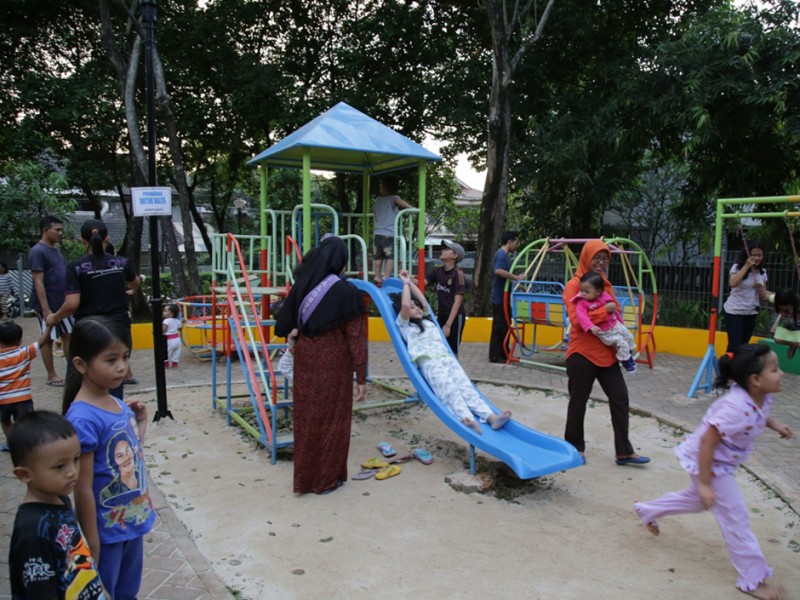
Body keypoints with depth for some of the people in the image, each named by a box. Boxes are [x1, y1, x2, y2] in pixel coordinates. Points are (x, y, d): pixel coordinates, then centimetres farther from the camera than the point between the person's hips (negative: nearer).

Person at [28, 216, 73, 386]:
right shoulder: (37, 251, -13)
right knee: (48, 339, 2)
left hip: (62, 303, 8)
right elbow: (38, 282, -17)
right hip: (48, 305, -8)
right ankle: (52, 376, 12)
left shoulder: (55, 250, 11)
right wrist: (46, 309, -21)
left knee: (69, 335, 9)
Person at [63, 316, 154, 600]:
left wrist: (140, 423, 2)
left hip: (133, 521, 7)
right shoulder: (83, 419, -25)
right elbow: (83, 489, -21)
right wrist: (92, 546, -15)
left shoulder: (119, 405, -2)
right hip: (108, 531, -7)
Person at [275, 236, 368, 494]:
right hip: (333, 364, -4)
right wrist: (361, 378, -8)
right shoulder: (346, 292, -14)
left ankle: (303, 478, 28)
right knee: (331, 419, 10)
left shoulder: (301, 285, -3)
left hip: (305, 358, 4)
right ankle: (326, 479, 22)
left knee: (306, 417, 16)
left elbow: (284, 324, 6)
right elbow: (356, 338, -13)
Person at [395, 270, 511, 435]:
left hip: (447, 359, 6)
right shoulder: (404, 324, 10)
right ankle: (467, 419, -54)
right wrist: (406, 283, 7)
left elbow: (422, 300, 34)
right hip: (429, 363, -6)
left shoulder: (426, 320, 31)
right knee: (450, 392, -31)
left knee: (466, 388, -16)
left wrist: (410, 281, 34)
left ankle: (491, 417, -34)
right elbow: (405, 305, -5)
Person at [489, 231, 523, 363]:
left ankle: (504, 354, 23)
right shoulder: (502, 254, -16)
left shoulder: (504, 254, 16)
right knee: (499, 327, -4)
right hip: (500, 297, -10)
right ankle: (495, 356, 2)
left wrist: (516, 281, 20)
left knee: (504, 326, 15)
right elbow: (498, 270, -34)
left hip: (503, 297, 10)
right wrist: (516, 277, -28)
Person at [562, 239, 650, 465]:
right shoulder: (574, 285, -10)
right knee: (578, 402, 6)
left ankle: (624, 452, 15)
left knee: (620, 398, 6)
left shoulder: (606, 284, 11)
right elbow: (576, 319, -21)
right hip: (582, 353, -7)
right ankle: (575, 448, 23)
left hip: (607, 353, 7)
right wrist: (604, 310, -20)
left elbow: (615, 314, 19)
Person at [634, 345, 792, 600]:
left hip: (721, 462, 10)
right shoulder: (736, 407, -36)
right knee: (735, 516, 0)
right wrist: (705, 483, -28)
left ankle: (647, 510, 47)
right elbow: (707, 442, -33)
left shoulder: (762, 397, -9)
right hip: (706, 461, -10)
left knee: (698, 500, 28)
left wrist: (773, 423, -1)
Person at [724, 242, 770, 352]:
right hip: (734, 312, -5)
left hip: (751, 313, 5)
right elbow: (732, 284, -27)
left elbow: (763, 296, 9)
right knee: (734, 345, -10)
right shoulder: (737, 267, -7)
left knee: (744, 345, 9)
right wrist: (746, 266, -23)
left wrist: (760, 288, -13)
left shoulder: (762, 272, 8)